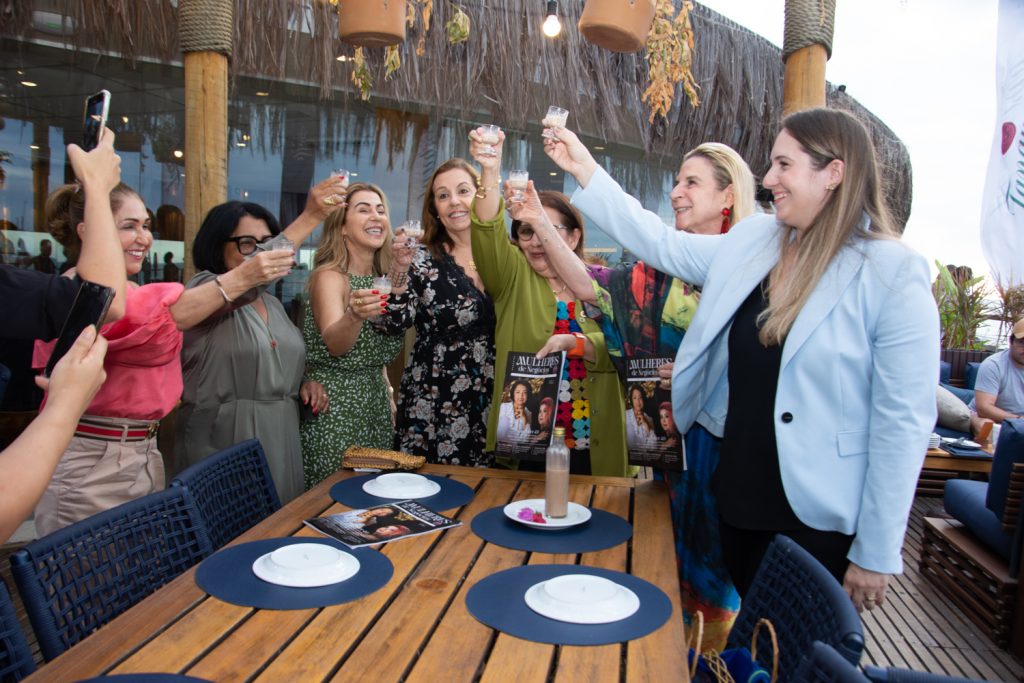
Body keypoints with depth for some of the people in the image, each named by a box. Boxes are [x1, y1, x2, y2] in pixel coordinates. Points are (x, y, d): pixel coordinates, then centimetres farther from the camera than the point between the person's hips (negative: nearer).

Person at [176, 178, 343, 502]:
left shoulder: (273, 304, 15)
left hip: (282, 444, 7)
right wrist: (309, 219, -33)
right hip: (224, 448, -6)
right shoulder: (202, 289, -6)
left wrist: (305, 384, 2)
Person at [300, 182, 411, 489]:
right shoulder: (329, 276, -12)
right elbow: (334, 344, -24)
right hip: (334, 404, -7)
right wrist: (355, 316, -47)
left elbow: (379, 348, 5)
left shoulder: (382, 277, 8)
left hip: (375, 400, 7)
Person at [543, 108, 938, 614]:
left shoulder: (894, 276, -16)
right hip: (739, 502, 6)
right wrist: (585, 170, 6)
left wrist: (876, 554, -13)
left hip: (820, 521, -5)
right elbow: (662, 244, 10)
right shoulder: (753, 242, 1)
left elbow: (903, 424, -16)